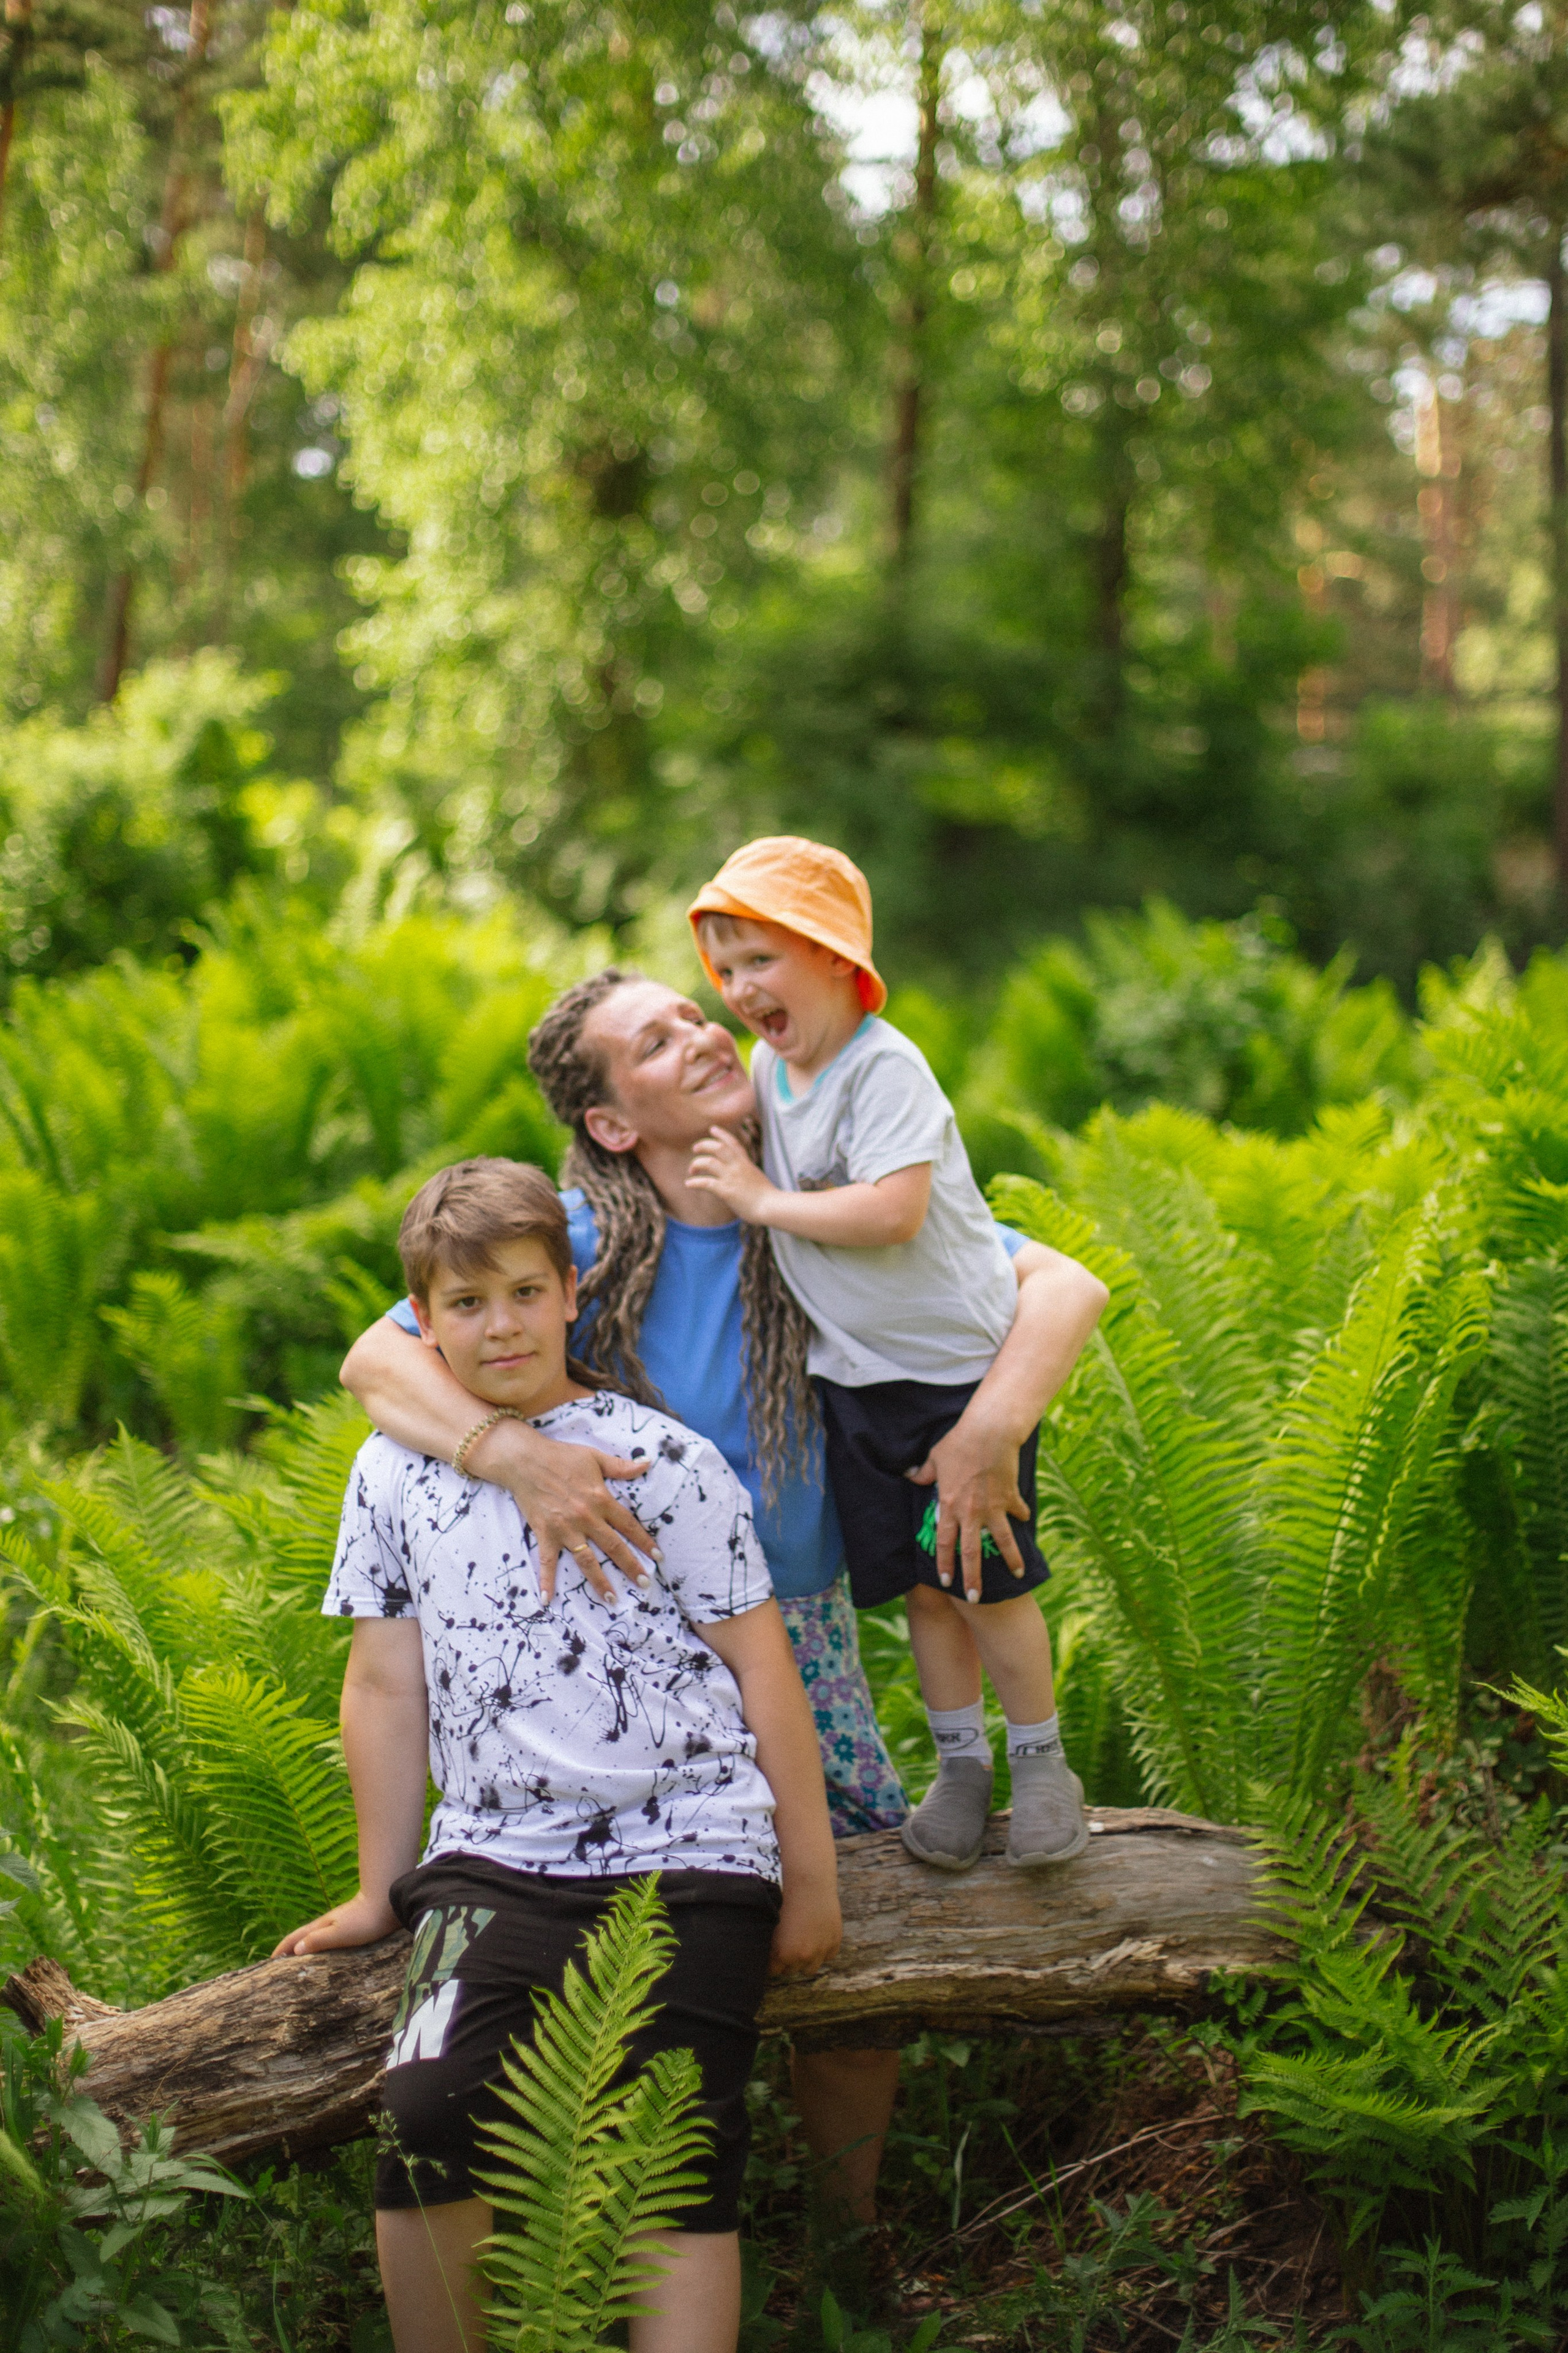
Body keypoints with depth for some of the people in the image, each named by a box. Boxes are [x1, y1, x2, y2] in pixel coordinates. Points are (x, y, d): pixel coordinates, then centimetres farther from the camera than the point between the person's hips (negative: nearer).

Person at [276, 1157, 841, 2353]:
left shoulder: (666, 1460, 1)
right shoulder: (395, 1471, 11)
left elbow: (764, 1671, 4)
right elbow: (387, 1688, 16)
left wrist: (812, 1880, 3)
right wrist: (382, 1892, 19)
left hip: (687, 1853, -1)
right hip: (496, 1860, 2)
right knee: (429, 2115, -21)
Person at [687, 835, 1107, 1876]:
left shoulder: (885, 1067, -20)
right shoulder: (769, 1066, 5)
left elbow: (893, 1211, -31)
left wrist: (762, 1201, -23)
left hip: (963, 1363, -7)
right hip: (858, 1373, 7)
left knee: (985, 1578, -1)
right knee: (919, 1583, 10)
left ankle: (1042, 1760, 16)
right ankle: (961, 1762, 23)